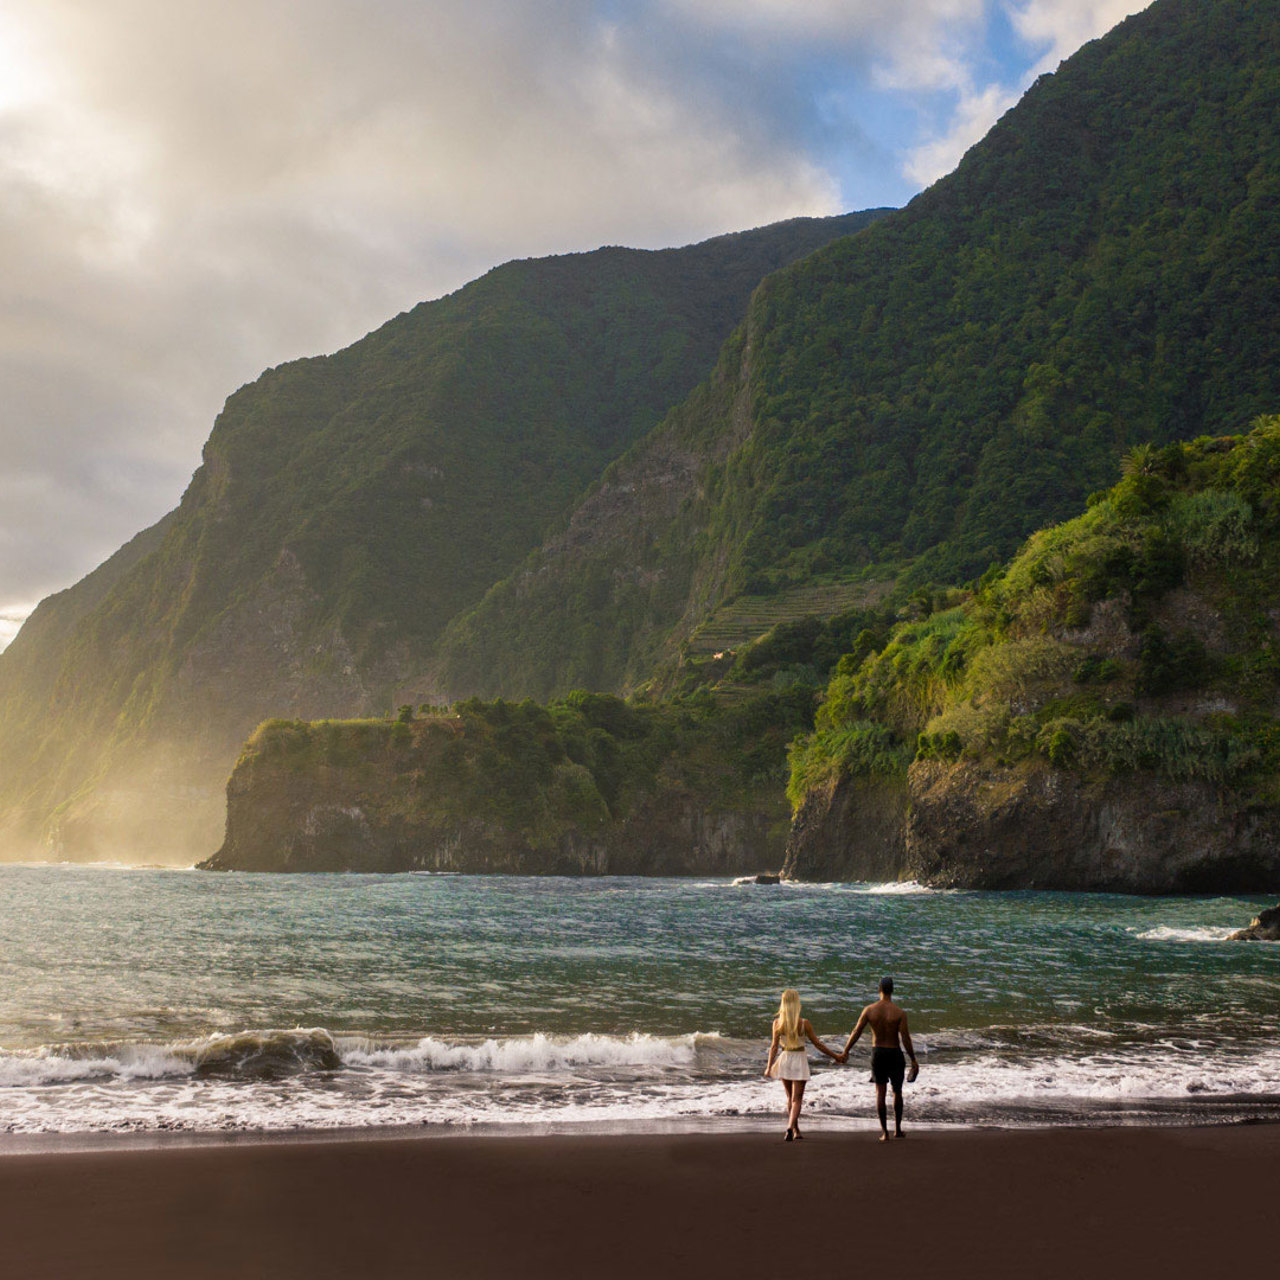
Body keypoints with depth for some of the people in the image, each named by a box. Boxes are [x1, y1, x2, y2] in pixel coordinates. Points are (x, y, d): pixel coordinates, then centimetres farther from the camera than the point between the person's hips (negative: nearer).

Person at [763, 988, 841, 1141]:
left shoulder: (777, 1023, -8)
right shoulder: (804, 1023, -12)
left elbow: (774, 1046, -8)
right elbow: (817, 1043, -6)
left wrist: (769, 1067, -2)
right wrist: (834, 1056, 5)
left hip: (784, 1059, 3)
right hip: (799, 1060, -3)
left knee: (790, 1097, 19)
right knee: (797, 1098, 1)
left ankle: (796, 1130, 28)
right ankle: (790, 1127, -22)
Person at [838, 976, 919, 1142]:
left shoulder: (869, 1010, -7)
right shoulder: (900, 1013, -14)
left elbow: (856, 1032, -5)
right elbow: (905, 1038, -15)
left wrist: (845, 1052, 5)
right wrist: (913, 1060, -7)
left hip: (877, 1053, 1)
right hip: (895, 1054, -1)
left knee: (880, 1092, 5)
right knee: (897, 1092, 16)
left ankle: (884, 1132, 1)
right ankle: (897, 1129, 24)